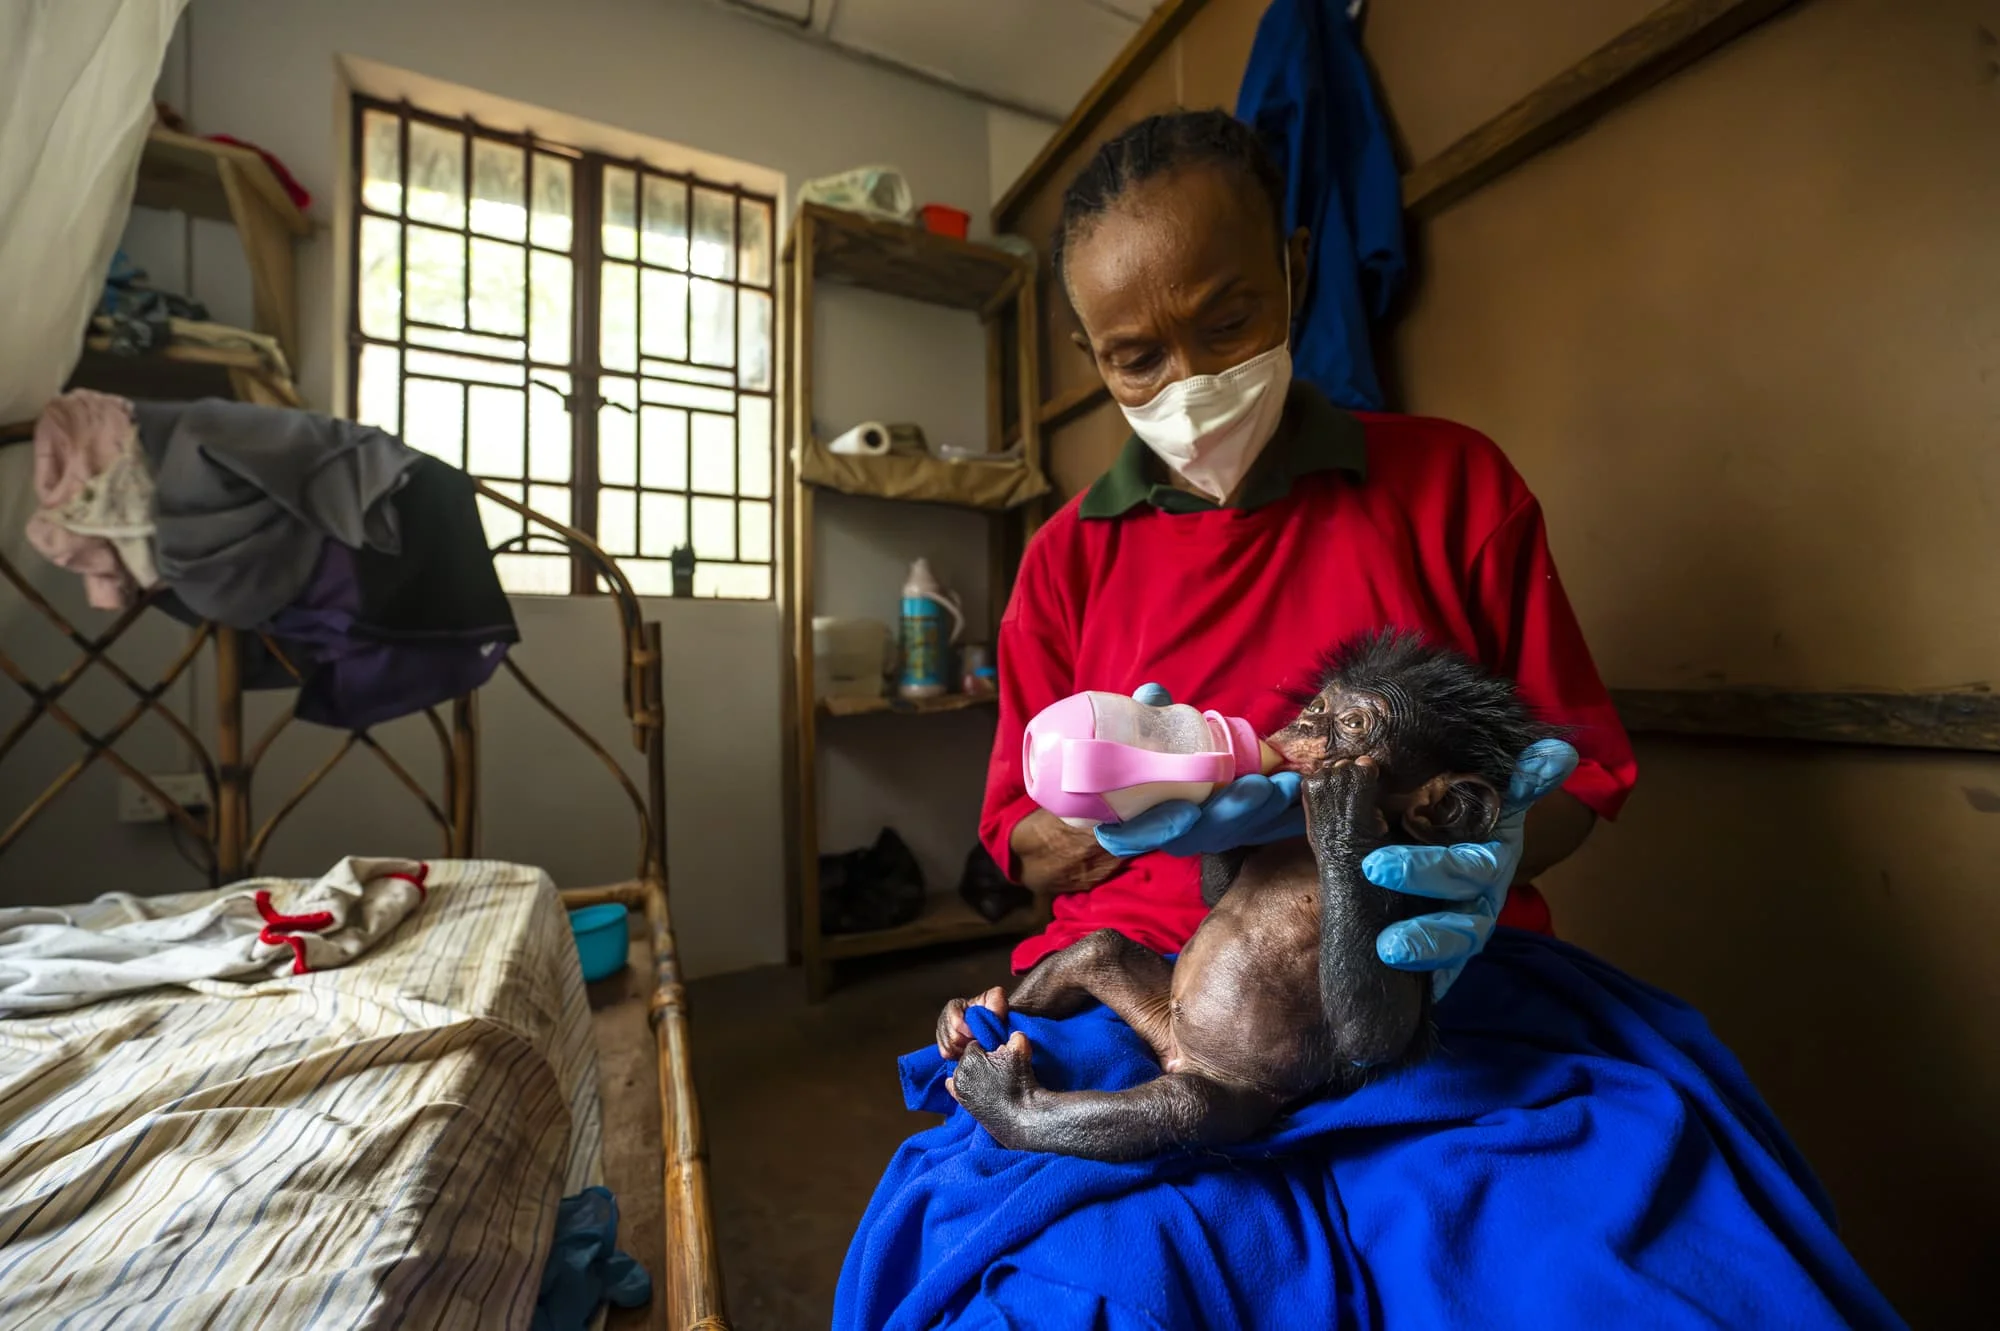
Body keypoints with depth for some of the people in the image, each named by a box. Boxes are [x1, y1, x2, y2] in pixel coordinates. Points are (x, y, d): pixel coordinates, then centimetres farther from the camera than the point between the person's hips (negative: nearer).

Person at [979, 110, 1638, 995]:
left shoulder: (1458, 482, 1)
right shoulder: (1064, 560, 1)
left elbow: (1583, 767, 6)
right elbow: (1018, 845, 4)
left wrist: (1493, 849, -18)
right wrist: (1121, 817, -19)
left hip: (1432, 969, 0)